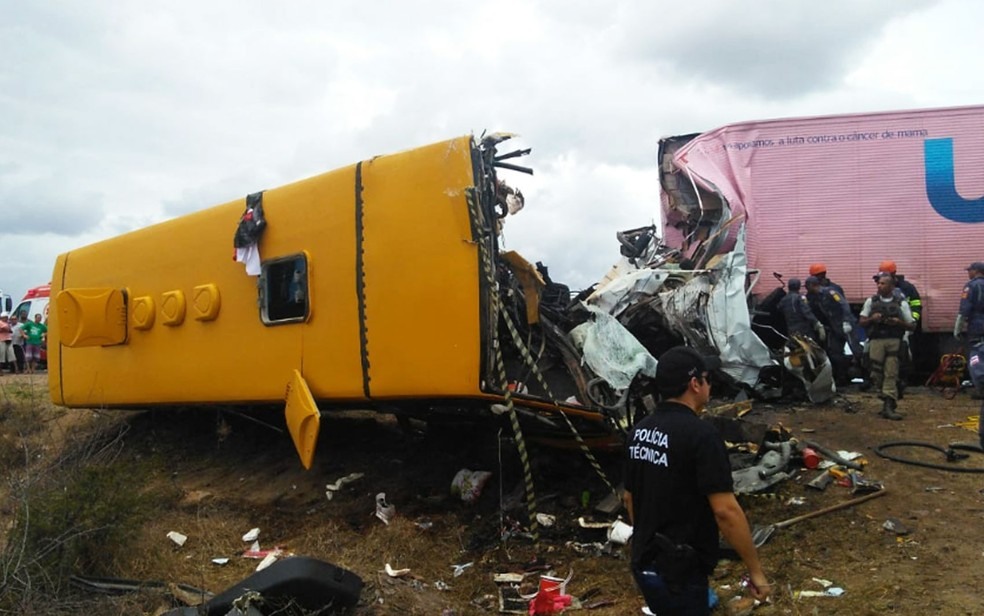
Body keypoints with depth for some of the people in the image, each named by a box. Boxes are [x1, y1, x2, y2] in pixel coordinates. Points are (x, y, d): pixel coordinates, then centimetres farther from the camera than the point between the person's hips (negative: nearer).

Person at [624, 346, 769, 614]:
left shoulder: (640, 430, 4)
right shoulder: (700, 434, -20)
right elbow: (725, 510, -22)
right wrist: (755, 570, -12)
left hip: (644, 563, 8)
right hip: (678, 572, -8)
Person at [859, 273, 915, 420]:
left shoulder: (901, 303, 7)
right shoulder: (871, 301, 12)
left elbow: (912, 326, 8)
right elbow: (862, 322, 14)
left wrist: (899, 322, -10)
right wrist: (871, 319, -6)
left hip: (894, 342, -2)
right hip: (876, 341, 2)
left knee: (891, 375, -9)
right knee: (877, 375, -1)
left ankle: (888, 407, -9)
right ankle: (888, 403, 15)